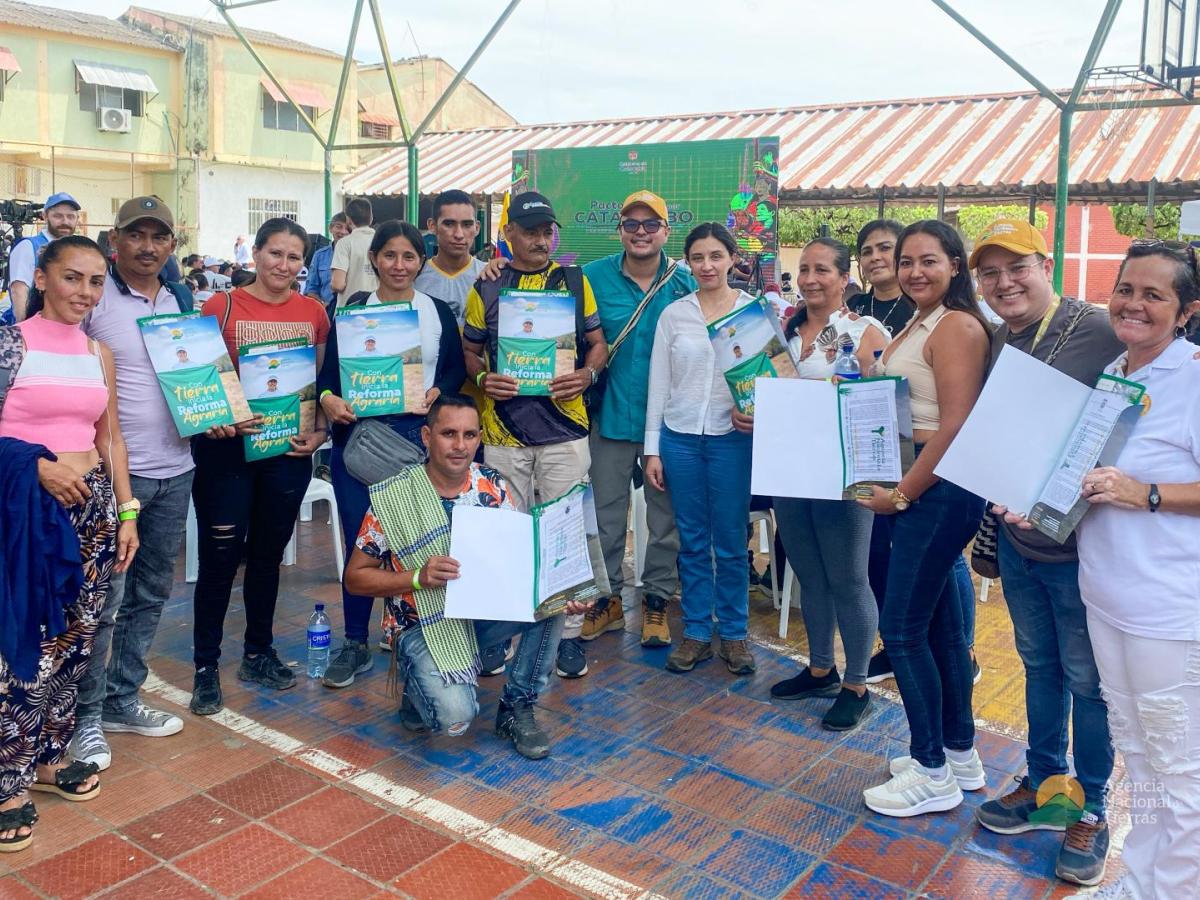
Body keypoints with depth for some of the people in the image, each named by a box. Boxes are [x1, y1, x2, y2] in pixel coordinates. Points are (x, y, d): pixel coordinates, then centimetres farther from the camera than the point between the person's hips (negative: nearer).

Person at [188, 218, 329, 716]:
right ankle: (206, 666, 15)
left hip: (288, 450, 3)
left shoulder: (313, 312, 5)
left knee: (268, 554, 14)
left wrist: (319, 431, -1)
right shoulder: (222, 306, -3)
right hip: (227, 448, -3)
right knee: (219, 557, 1)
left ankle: (258, 654, 29)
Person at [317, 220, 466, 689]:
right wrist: (328, 397, -18)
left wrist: (437, 392, -11)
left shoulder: (439, 312, 8)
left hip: (420, 435, 0)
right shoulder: (352, 310, 6)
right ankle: (355, 645, 16)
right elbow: (328, 371, 2)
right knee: (360, 541, 3)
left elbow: (458, 368, 9)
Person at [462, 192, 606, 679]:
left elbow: (598, 343, 10)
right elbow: (468, 350, 11)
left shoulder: (574, 281, 7)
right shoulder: (486, 288, 7)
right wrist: (482, 379, -10)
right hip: (504, 428, 1)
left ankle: (568, 633, 15)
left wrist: (586, 374, -10)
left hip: (564, 428, 0)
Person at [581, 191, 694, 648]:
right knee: (606, 515, 11)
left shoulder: (686, 284, -2)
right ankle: (608, 597, 27)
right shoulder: (593, 278, -3)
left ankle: (656, 600, 25)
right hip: (612, 416, 0)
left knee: (665, 516, 9)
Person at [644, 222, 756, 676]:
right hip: (680, 437, 1)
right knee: (692, 541, 9)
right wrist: (652, 449, 2)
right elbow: (658, 382, 5)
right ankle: (696, 633, 21)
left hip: (733, 437, -1)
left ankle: (734, 633, 20)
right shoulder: (673, 314, 5)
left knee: (730, 542, 5)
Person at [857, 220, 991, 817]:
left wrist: (901, 495, -15)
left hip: (941, 488, -10)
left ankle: (932, 774, 11)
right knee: (940, 623, 16)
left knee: (902, 627, -4)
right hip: (918, 486, 10)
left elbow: (955, 428, -21)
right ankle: (960, 754, 31)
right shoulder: (916, 326, 15)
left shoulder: (956, 327, -15)